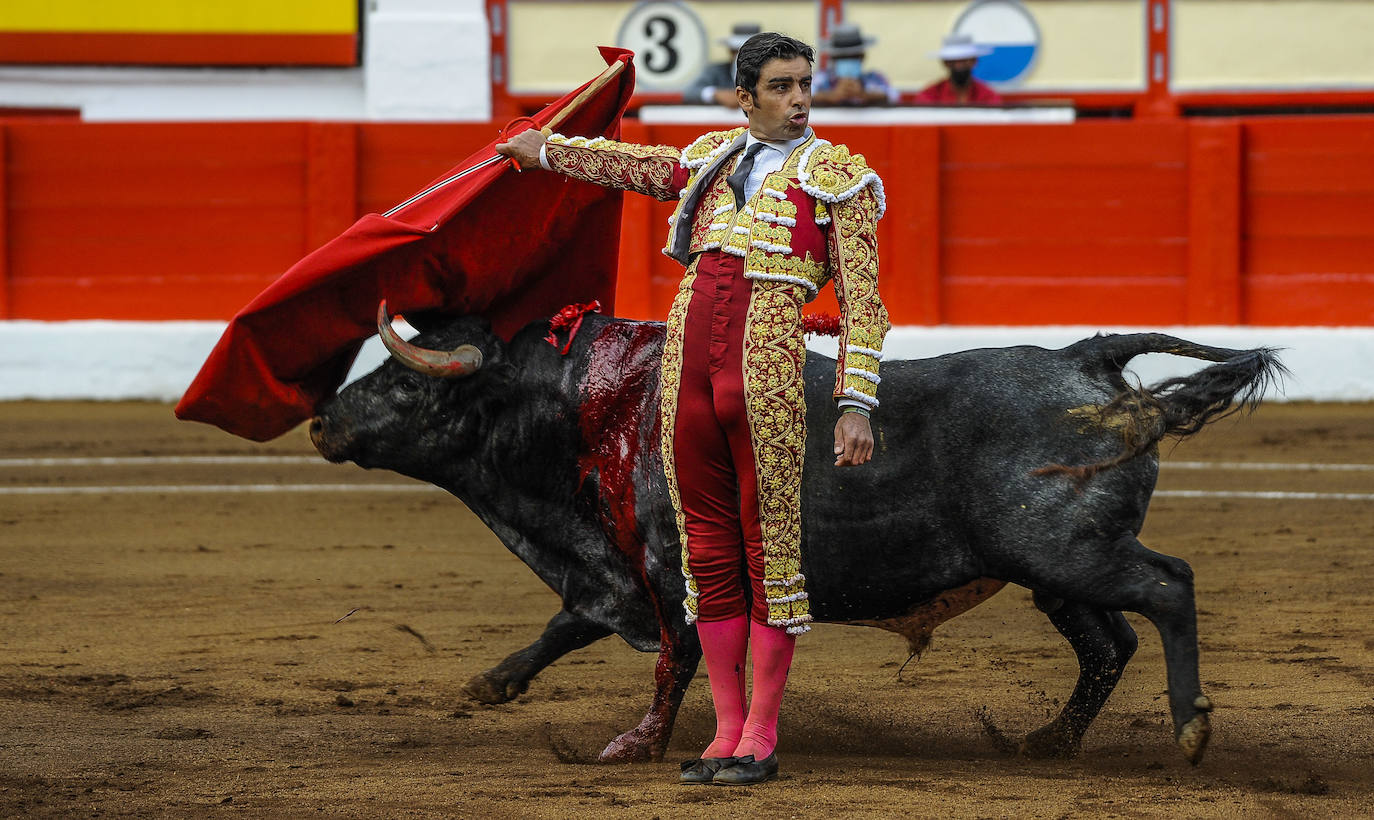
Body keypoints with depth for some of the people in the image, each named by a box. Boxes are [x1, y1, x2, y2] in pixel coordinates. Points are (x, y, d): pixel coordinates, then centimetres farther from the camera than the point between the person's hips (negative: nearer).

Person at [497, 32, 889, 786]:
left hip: (766, 369, -5)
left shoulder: (838, 176, 5)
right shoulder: (714, 158, 18)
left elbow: (861, 300, 1)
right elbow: (628, 166, 37)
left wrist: (857, 405, -9)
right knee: (709, 550, 6)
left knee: (769, 549, -3)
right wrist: (546, 150, 51)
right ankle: (726, 730, 12)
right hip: (689, 363, 5)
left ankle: (761, 737, 3)